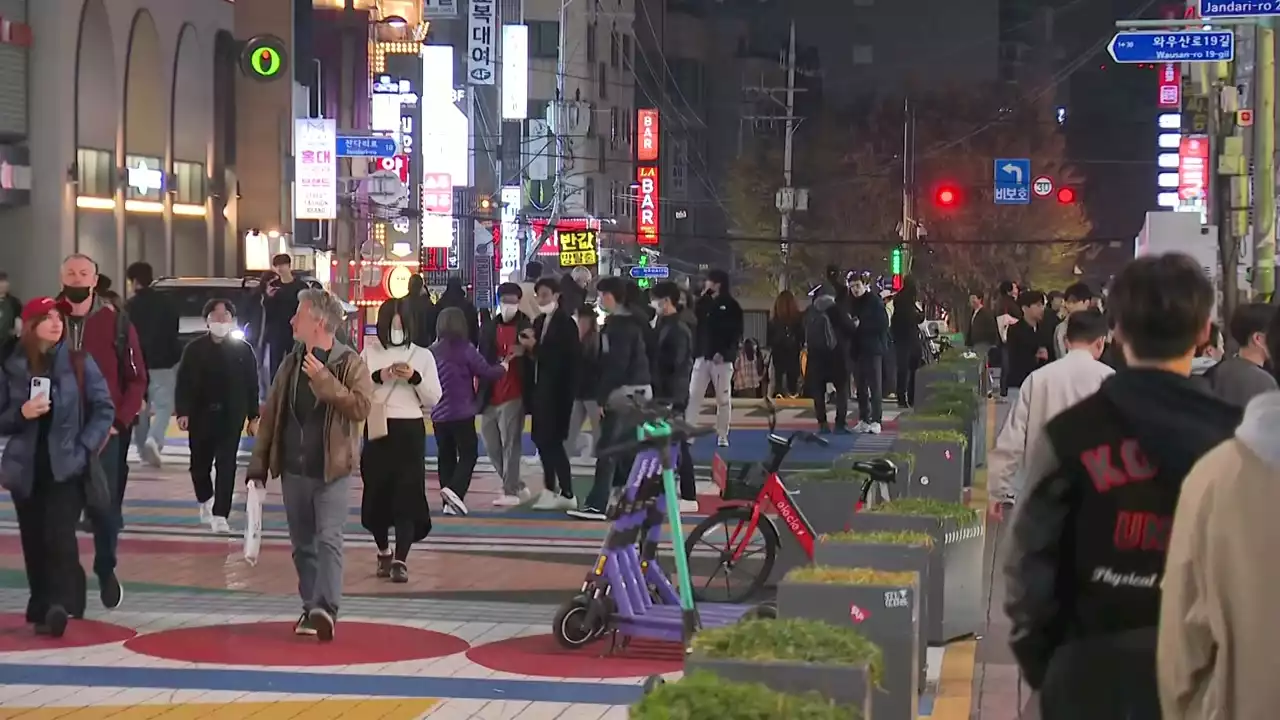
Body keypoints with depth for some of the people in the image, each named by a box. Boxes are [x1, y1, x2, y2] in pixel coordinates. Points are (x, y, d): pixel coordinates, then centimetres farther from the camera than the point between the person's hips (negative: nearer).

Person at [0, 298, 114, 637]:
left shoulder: (79, 362, -2)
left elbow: (104, 409, 1)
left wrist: (85, 448, -7)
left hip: (66, 466, -2)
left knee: (59, 536, -16)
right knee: (34, 542, 8)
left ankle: (60, 606, -21)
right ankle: (42, 607, 19)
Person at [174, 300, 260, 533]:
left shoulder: (243, 350, 1)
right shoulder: (194, 349, 1)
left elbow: (252, 386, 3)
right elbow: (182, 383, 0)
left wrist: (253, 417, 0)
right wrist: (182, 412, -10)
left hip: (231, 417, -1)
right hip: (200, 415, 1)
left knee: (226, 465, -6)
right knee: (200, 463, 13)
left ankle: (220, 514, -5)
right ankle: (205, 501, 40)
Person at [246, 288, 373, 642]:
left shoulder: (350, 363, -6)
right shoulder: (291, 364, 9)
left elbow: (361, 407, -19)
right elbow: (270, 414, 12)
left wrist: (325, 381, -24)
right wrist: (259, 463, 9)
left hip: (332, 470, -6)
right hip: (293, 470, 6)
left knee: (328, 539, -15)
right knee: (303, 544, 11)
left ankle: (326, 608, -22)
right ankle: (311, 608, 20)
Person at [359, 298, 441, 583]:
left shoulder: (422, 355, 3)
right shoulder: (370, 353, 5)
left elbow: (434, 400, 0)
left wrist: (415, 378, -15)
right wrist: (378, 377, -16)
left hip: (409, 430, -1)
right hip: (377, 429, 1)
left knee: (407, 494, -7)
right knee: (377, 492, 7)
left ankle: (401, 560, -9)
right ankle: (384, 552, 27)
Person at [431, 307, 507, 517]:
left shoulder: (433, 351, 3)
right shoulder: (466, 350, -10)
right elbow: (486, 373, -7)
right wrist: (502, 367, 13)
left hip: (438, 415, 5)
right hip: (462, 414, -5)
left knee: (446, 457, 11)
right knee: (468, 454, 0)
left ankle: (449, 503, 11)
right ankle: (455, 490, -22)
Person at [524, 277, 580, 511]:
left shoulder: (565, 323, -10)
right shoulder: (539, 321, 13)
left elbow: (567, 356, -18)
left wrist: (536, 348, -16)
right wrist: (529, 349, -7)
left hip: (557, 391, -8)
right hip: (540, 389, 8)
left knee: (551, 440, -8)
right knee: (542, 439, 10)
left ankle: (567, 494, -3)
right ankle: (550, 488, 21)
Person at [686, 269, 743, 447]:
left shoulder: (732, 306, -2)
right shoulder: (704, 302, 12)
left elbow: (736, 334, -6)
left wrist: (725, 353, -17)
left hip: (722, 359, -4)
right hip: (702, 357, 4)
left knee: (723, 398, 3)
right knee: (693, 396, -3)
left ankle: (722, 436, 11)